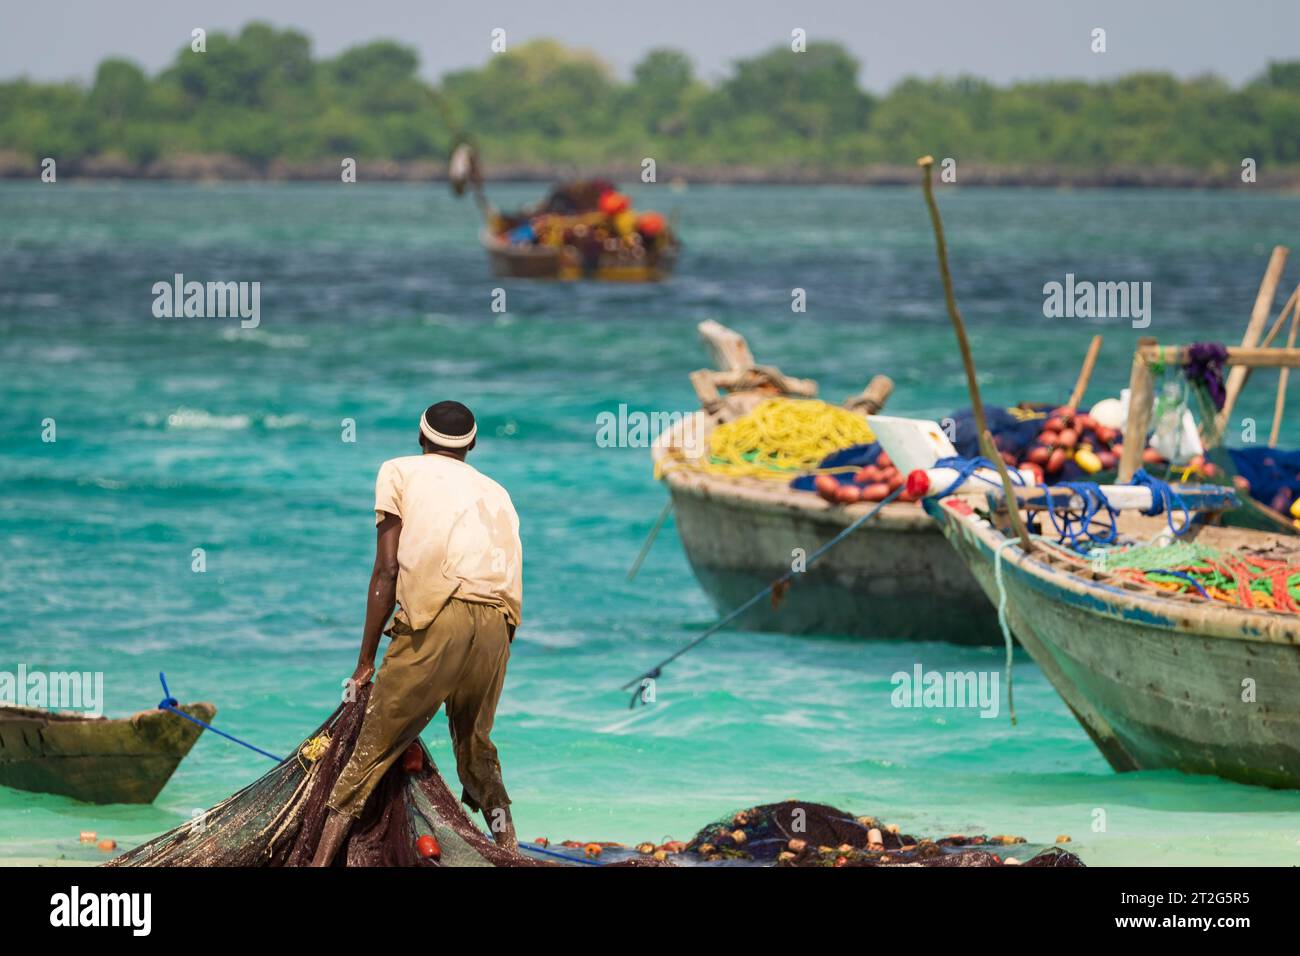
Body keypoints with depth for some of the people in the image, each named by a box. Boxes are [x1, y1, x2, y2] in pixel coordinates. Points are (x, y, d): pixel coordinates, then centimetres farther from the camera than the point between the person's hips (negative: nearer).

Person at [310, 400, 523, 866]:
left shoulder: (400, 471, 17)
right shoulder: (494, 491, 30)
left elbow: (387, 570, 8)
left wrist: (366, 662, 10)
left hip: (438, 616, -4)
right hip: (499, 623, 4)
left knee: (372, 747, -3)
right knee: (476, 748, 23)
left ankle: (322, 861, -12)